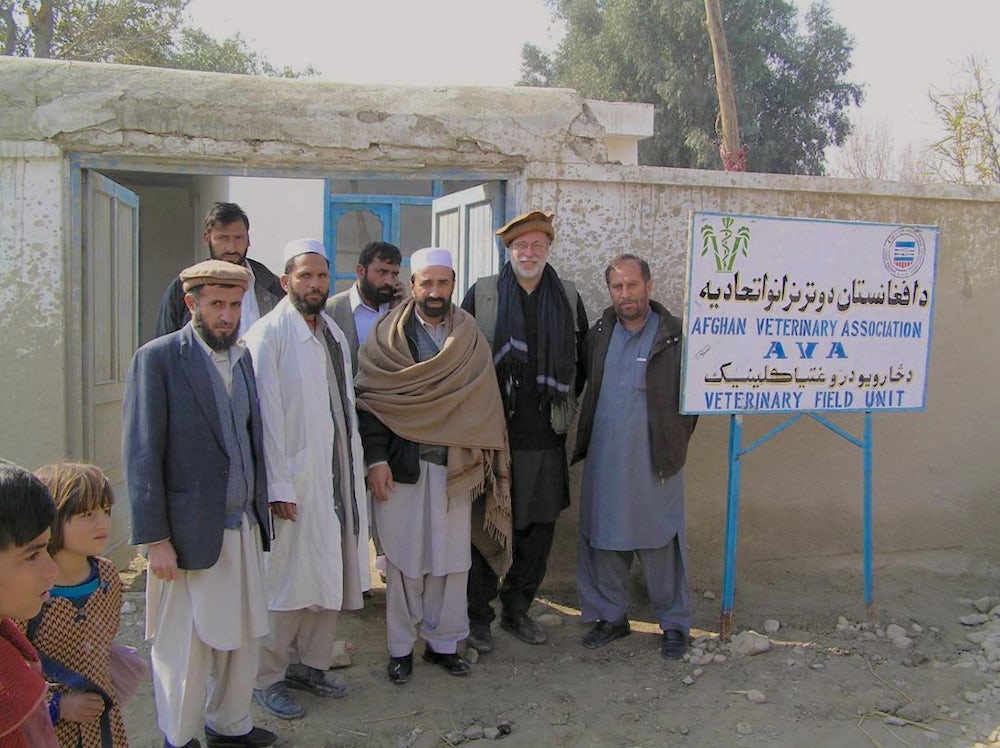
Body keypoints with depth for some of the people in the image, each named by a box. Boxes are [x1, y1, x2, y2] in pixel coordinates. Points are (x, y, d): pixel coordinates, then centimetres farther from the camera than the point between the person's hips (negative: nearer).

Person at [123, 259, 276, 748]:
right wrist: (155, 538, -15)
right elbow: (141, 455, -13)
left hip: (244, 526, 6)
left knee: (241, 637, 18)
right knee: (184, 646, 7)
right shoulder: (157, 359, -11)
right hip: (190, 533, -6)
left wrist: (262, 510, 9)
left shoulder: (243, 357, 8)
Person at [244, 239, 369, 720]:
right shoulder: (269, 334, -9)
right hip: (295, 480, -7)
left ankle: (311, 663, 28)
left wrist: (357, 464, 12)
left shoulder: (334, 333, 14)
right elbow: (266, 414, -14)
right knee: (285, 581, 0)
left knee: (328, 575, 13)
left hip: (338, 476, 7)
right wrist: (277, 486, -17)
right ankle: (268, 678, 15)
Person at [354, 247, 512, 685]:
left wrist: (477, 457, 1)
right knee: (403, 559, 6)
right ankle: (401, 648, 19)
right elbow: (370, 398, -4)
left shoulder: (470, 339, 8)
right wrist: (376, 459, -11)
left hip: (455, 466, 2)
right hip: (400, 464, -2)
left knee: (452, 559, 6)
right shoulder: (388, 336, 1)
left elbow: (481, 403, 7)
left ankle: (443, 642, 22)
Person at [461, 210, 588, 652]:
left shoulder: (568, 299, 8)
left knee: (538, 527, 11)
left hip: (545, 437, 3)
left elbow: (583, 360, 19)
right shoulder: (481, 295, 0)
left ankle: (517, 610, 27)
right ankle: (478, 616, 16)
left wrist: (564, 401, 13)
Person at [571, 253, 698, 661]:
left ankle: (675, 623, 20)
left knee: (661, 544, 3)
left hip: (655, 462, -4)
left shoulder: (677, 336, -7)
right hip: (603, 460, 4)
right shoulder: (599, 334, 6)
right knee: (602, 539, 11)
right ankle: (610, 615, 28)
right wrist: (587, 436, 13)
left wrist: (674, 443, 0)